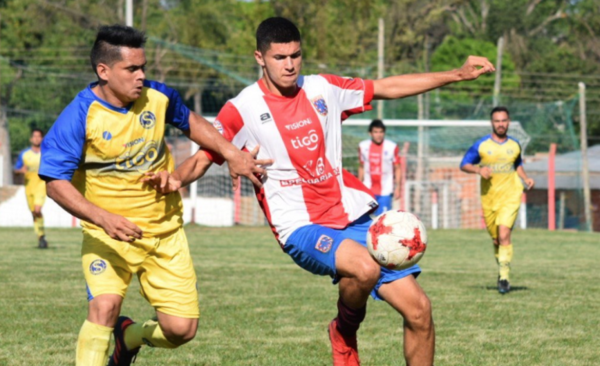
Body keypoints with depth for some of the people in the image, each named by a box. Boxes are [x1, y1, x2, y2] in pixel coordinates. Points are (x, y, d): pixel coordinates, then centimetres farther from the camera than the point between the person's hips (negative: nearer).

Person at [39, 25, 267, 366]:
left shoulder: (158, 97, -6)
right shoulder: (79, 117, -20)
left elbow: (190, 121, 16)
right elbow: (56, 181, -21)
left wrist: (230, 152, 3)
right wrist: (103, 218, -34)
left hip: (165, 229, 4)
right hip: (108, 235, -4)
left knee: (181, 329, 0)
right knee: (104, 306, -30)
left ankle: (129, 336, 34)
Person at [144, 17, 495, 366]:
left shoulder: (322, 89, 9)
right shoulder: (243, 109, -3)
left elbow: (387, 87, 18)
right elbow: (202, 157, -3)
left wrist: (457, 74, 16)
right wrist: (175, 178, -26)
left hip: (356, 217, 5)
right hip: (302, 227, -5)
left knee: (419, 310, -3)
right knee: (364, 268, -36)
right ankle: (345, 332, -2)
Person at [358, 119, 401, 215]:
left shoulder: (392, 147, -6)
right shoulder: (363, 146, 3)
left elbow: (397, 168, 1)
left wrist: (397, 187, -3)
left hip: (385, 191, -3)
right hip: (368, 191, 3)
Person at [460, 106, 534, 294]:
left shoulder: (514, 144, 7)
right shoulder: (481, 145, -1)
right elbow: (464, 165, 2)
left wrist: (526, 178, 6)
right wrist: (478, 170, -17)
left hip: (511, 196, -1)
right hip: (489, 197, 1)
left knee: (504, 235, -18)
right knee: (496, 240, 8)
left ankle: (504, 277, -15)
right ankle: (502, 268, 33)